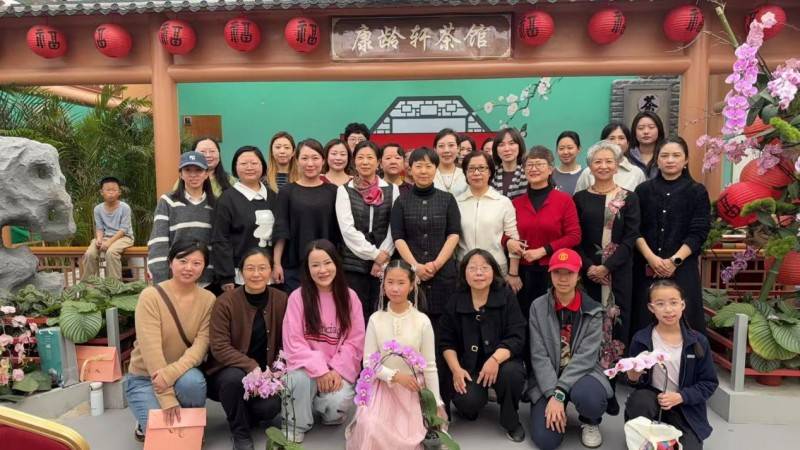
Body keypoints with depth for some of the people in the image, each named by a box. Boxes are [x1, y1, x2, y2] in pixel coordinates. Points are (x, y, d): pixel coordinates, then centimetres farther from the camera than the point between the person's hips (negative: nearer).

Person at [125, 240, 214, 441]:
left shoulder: (208, 300, -7)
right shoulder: (151, 296, -17)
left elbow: (200, 345, -14)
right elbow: (151, 349, -23)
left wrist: (171, 373, -32)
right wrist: (167, 399, -27)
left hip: (182, 374, 2)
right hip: (144, 378, -2)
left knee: (193, 381, -33)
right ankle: (146, 424, 15)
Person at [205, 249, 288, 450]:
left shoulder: (282, 300, -5)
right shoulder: (225, 302, -14)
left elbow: (286, 343, 0)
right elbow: (219, 348, -18)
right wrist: (252, 367, -29)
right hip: (228, 371, -2)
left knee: (270, 407, -24)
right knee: (235, 377, -35)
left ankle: (245, 415, 15)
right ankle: (240, 433, -8)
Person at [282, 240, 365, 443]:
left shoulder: (350, 297, -2)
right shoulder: (297, 297, -8)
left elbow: (355, 342, -3)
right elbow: (294, 342, -10)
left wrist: (337, 370, -16)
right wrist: (319, 370, -20)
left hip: (339, 369, 1)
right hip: (308, 366, 0)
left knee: (338, 403, -27)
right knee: (301, 378, -33)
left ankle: (330, 411, 12)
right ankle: (294, 428, -6)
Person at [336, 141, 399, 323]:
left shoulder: (392, 189, 8)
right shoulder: (345, 190, 4)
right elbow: (348, 229, -5)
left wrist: (383, 256, -9)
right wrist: (375, 254, -10)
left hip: (384, 264, 1)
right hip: (354, 264, -1)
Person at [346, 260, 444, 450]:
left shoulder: (422, 321, -9)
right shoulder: (376, 319, -7)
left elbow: (430, 366, -3)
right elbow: (368, 362, -6)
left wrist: (436, 403, -3)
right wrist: (396, 375, -19)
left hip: (413, 389, 0)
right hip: (383, 386, 0)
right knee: (371, 430, -24)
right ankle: (362, 426, 6)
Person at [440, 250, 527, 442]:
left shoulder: (507, 297, -5)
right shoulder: (455, 301, -1)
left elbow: (517, 337, -12)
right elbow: (447, 342, 4)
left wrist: (495, 359, -29)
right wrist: (456, 369, -12)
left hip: (503, 360, 0)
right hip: (469, 364, 0)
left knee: (511, 373, -34)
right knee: (468, 402, -27)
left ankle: (511, 421, -2)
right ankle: (470, 408, 15)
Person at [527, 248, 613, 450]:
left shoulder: (593, 311, -6)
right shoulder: (538, 307, -4)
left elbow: (586, 357, -15)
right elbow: (539, 356, -10)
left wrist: (559, 393, -25)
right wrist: (552, 395, -22)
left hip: (582, 373, 0)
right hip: (547, 379, 1)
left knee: (588, 396, -36)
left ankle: (590, 422, 3)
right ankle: (557, 410, 19)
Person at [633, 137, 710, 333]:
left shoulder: (697, 191, 5)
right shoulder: (643, 190, 8)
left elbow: (698, 232, -3)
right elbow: (635, 230, 2)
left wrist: (674, 260, -13)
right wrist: (651, 257, -12)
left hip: (683, 269, -1)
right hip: (647, 268, 1)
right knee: (646, 320, 2)